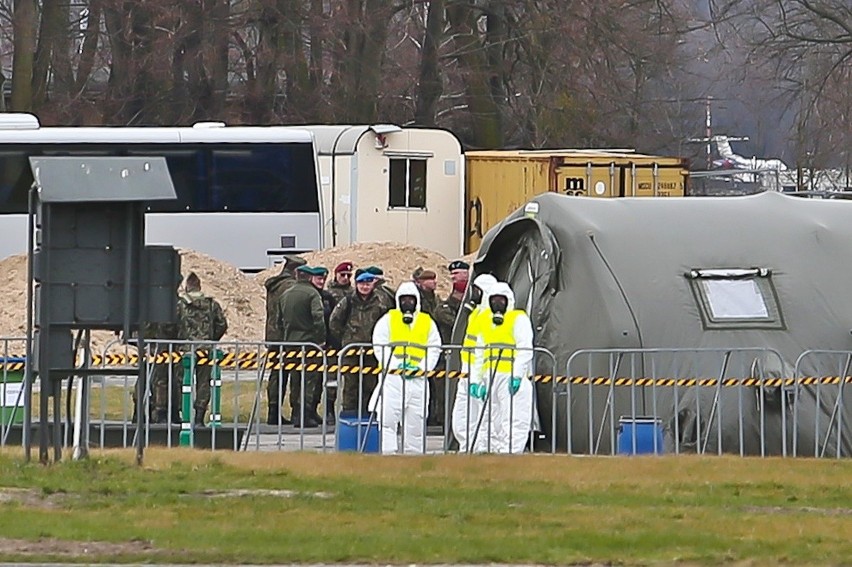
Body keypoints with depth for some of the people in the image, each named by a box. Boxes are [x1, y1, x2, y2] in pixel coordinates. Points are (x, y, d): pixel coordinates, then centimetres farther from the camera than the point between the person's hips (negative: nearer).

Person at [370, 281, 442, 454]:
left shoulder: (428, 323, 13)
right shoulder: (388, 320, 6)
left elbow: (434, 349, 8)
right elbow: (380, 346, -1)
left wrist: (422, 367, -9)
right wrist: (395, 365, -15)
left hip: (417, 380, 2)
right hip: (392, 377, -2)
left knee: (415, 423, 7)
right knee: (387, 419, -13)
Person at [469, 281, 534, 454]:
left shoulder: (518, 319, 0)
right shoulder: (486, 322, 23)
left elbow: (525, 349, -10)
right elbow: (480, 355, 26)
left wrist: (517, 375, -21)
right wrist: (475, 380, 19)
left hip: (511, 377, -8)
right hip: (490, 377, 8)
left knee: (513, 421, -13)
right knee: (492, 421, 7)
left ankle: (510, 453, -19)